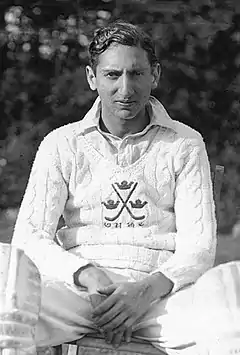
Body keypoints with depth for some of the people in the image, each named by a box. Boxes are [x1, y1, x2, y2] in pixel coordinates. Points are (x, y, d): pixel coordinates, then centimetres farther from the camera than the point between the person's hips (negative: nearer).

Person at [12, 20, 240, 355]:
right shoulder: (62, 145, 12)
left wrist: (150, 289, -18)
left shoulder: (185, 144, 11)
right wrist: (88, 276, -17)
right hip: (80, 288, 0)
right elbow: (30, 237, 3)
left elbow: (199, 246, 2)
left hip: (160, 289, 1)